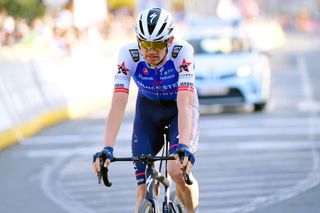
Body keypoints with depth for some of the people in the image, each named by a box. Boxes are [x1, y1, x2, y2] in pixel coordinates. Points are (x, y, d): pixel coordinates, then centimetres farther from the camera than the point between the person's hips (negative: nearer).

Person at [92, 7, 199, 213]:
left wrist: (184, 147, -55)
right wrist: (107, 149, -45)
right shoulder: (129, 54, -28)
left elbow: (185, 104, -42)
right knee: (144, 186, -10)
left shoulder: (182, 52, -33)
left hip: (179, 109, -2)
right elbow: (118, 104, -34)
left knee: (178, 171, -25)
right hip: (148, 108, 2)